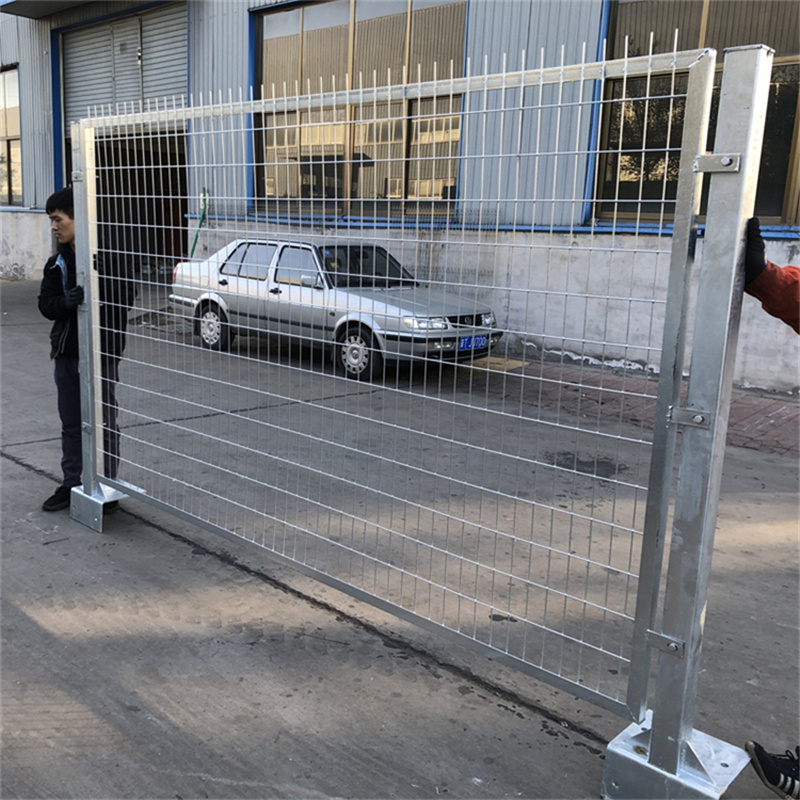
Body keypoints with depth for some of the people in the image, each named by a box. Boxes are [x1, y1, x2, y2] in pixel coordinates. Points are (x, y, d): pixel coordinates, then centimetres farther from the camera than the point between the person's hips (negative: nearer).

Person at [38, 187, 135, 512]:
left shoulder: (108, 255, -10)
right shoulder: (57, 262, 10)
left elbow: (125, 298, -14)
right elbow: (46, 305, 4)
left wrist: (89, 300, -24)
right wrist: (67, 302, -16)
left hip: (101, 352, -6)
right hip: (67, 352, 6)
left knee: (104, 422, 3)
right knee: (71, 424, 15)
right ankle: (71, 484, 27)